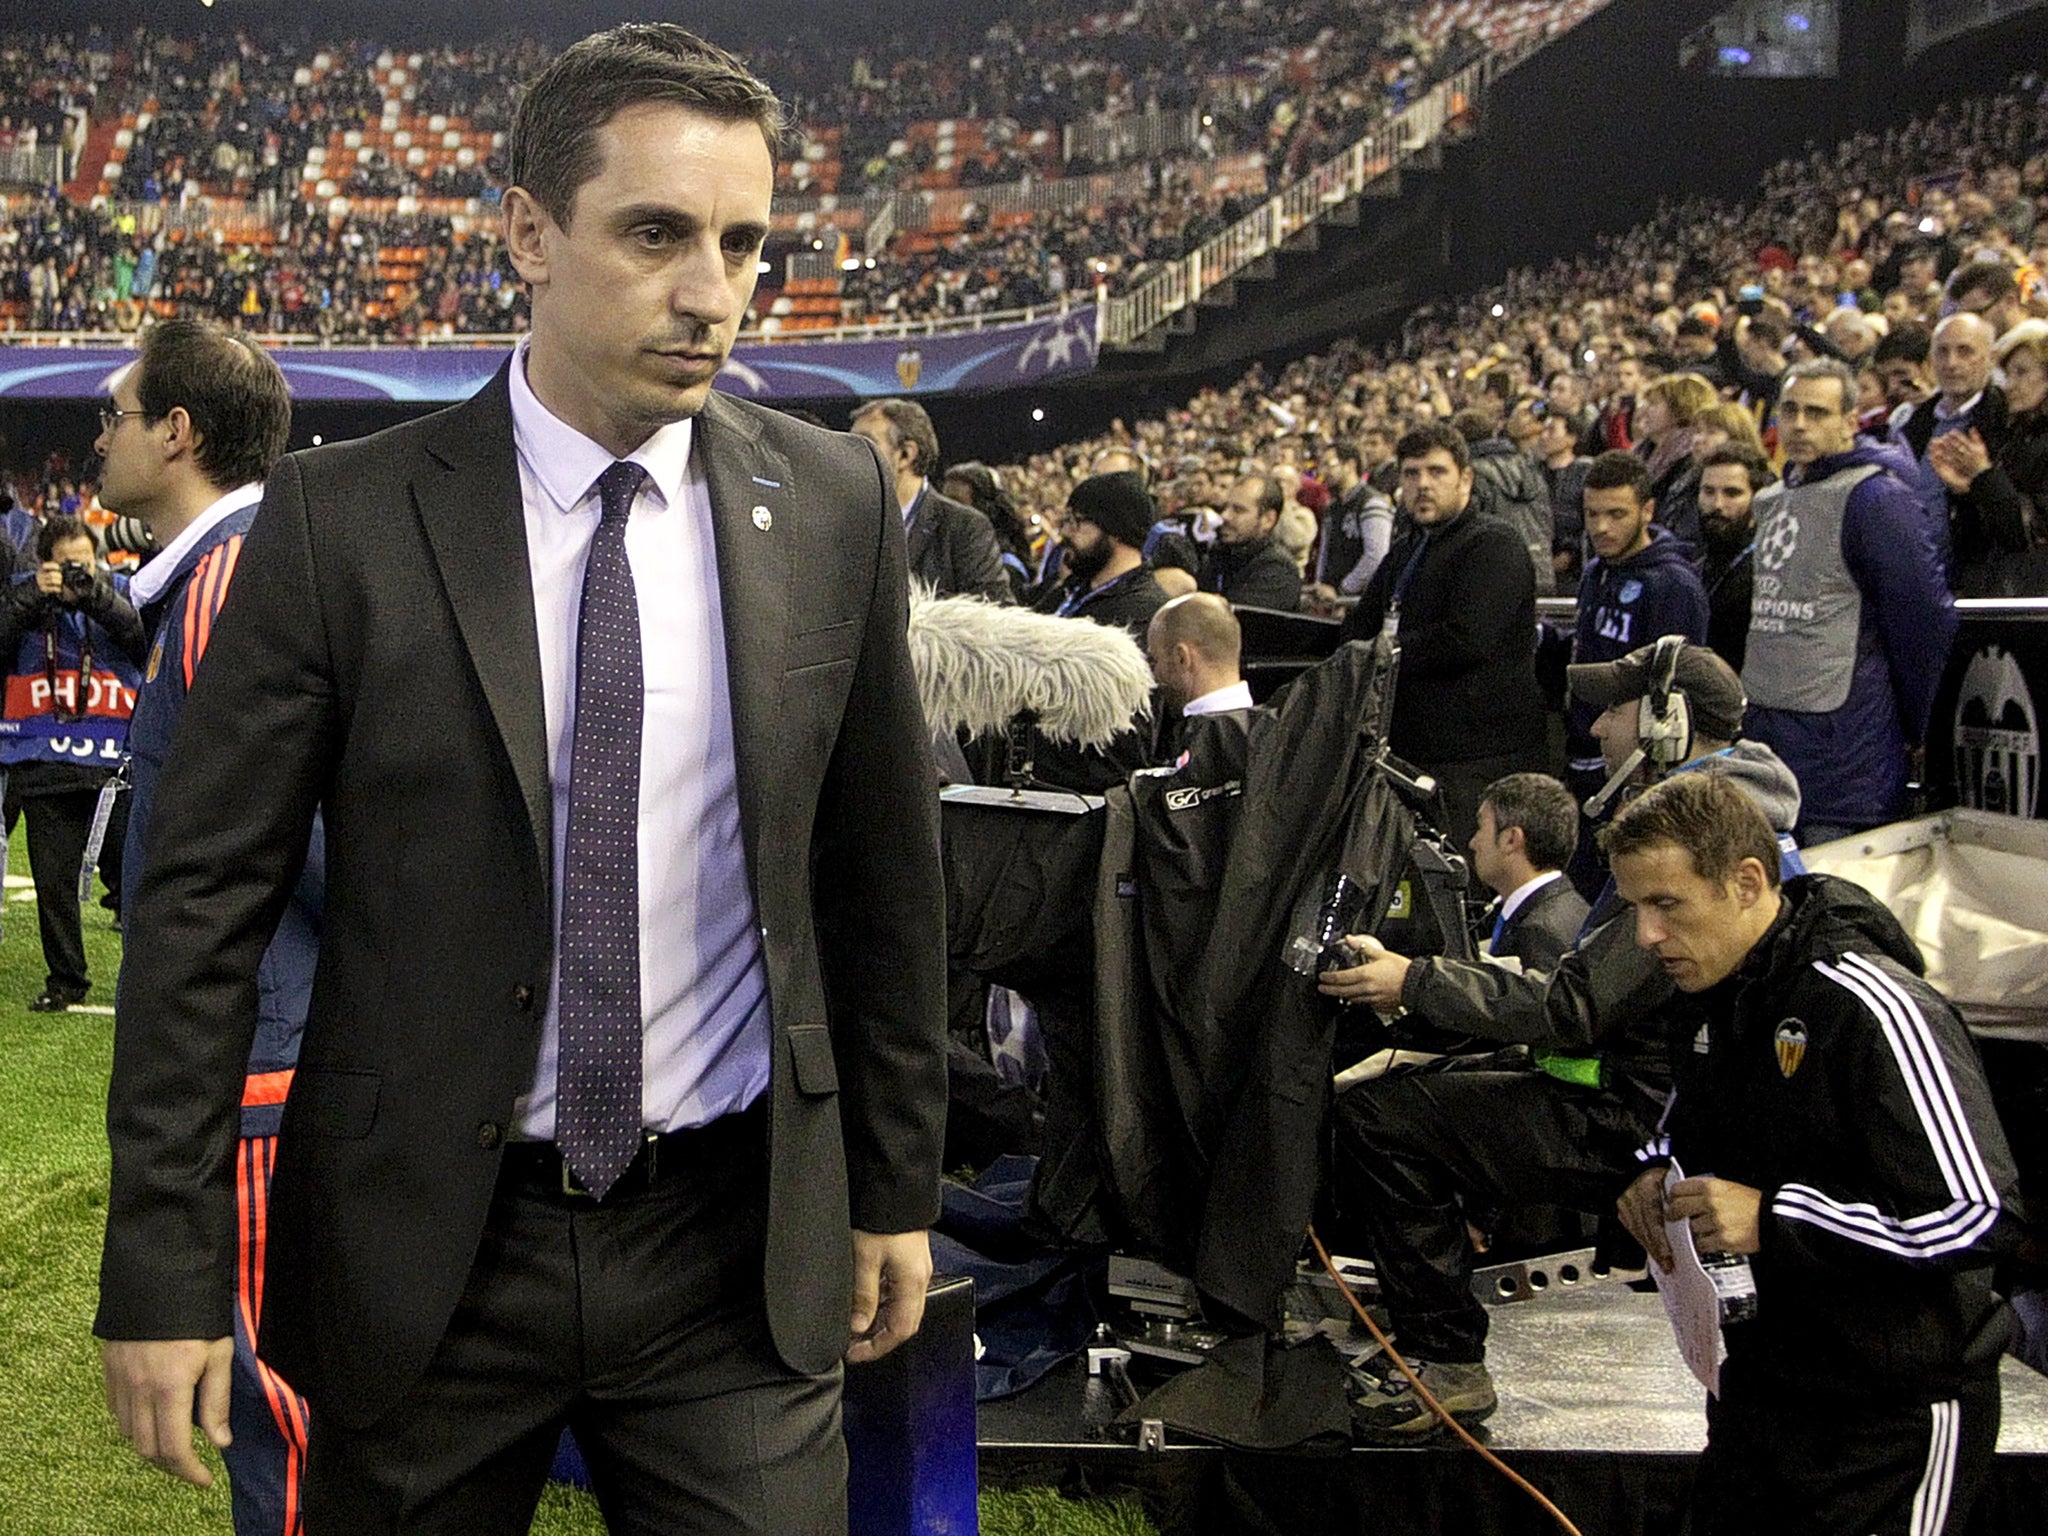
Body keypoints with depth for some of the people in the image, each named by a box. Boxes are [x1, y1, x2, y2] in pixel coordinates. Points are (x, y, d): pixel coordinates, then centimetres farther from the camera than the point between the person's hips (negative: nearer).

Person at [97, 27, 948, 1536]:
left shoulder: (835, 504, -1)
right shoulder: (344, 519, -8)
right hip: (426, 1244, -1)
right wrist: (166, 1266, -7)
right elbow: (206, 896, -6)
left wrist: (896, 1186, 10)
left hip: (736, 1243, 2)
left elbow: (883, 866, 6)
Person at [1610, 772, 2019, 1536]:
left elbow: (1976, 1215, -26)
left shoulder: (1875, 1010, -24)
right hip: (1759, 1388, 8)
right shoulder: (1709, 996, 4)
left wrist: (1774, 1218, -27)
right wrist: (1660, 1173, -1)